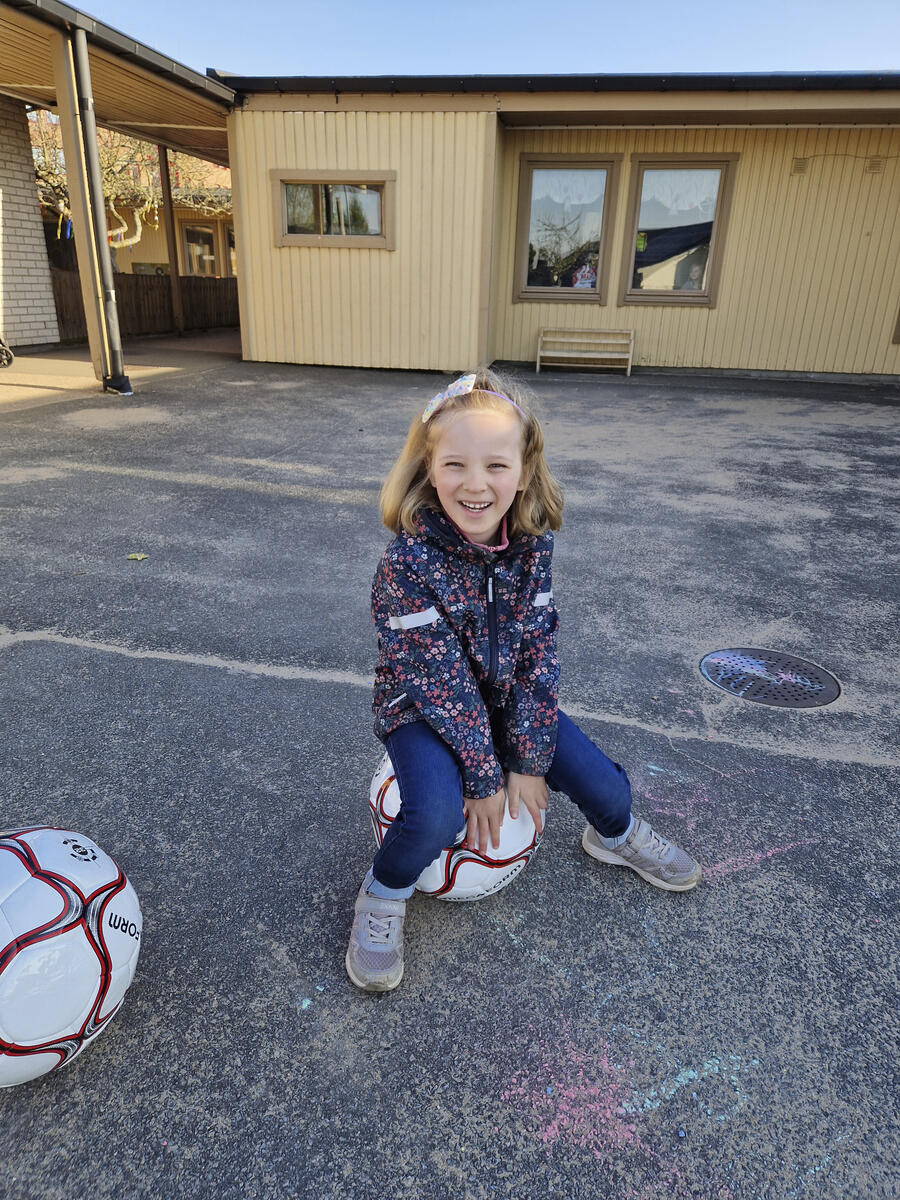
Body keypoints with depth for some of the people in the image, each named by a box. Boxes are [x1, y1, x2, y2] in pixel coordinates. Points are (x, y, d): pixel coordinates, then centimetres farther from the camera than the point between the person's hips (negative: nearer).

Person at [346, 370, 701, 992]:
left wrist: (527, 760, -13)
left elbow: (538, 650, -11)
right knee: (437, 818, -29)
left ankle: (615, 835, 36)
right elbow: (442, 678, -24)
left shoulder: (532, 544, -14)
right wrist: (484, 776, -19)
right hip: (422, 704, -4)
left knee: (606, 785, -2)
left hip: (507, 696, 4)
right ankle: (383, 896, 5)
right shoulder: (410, 560, -27)